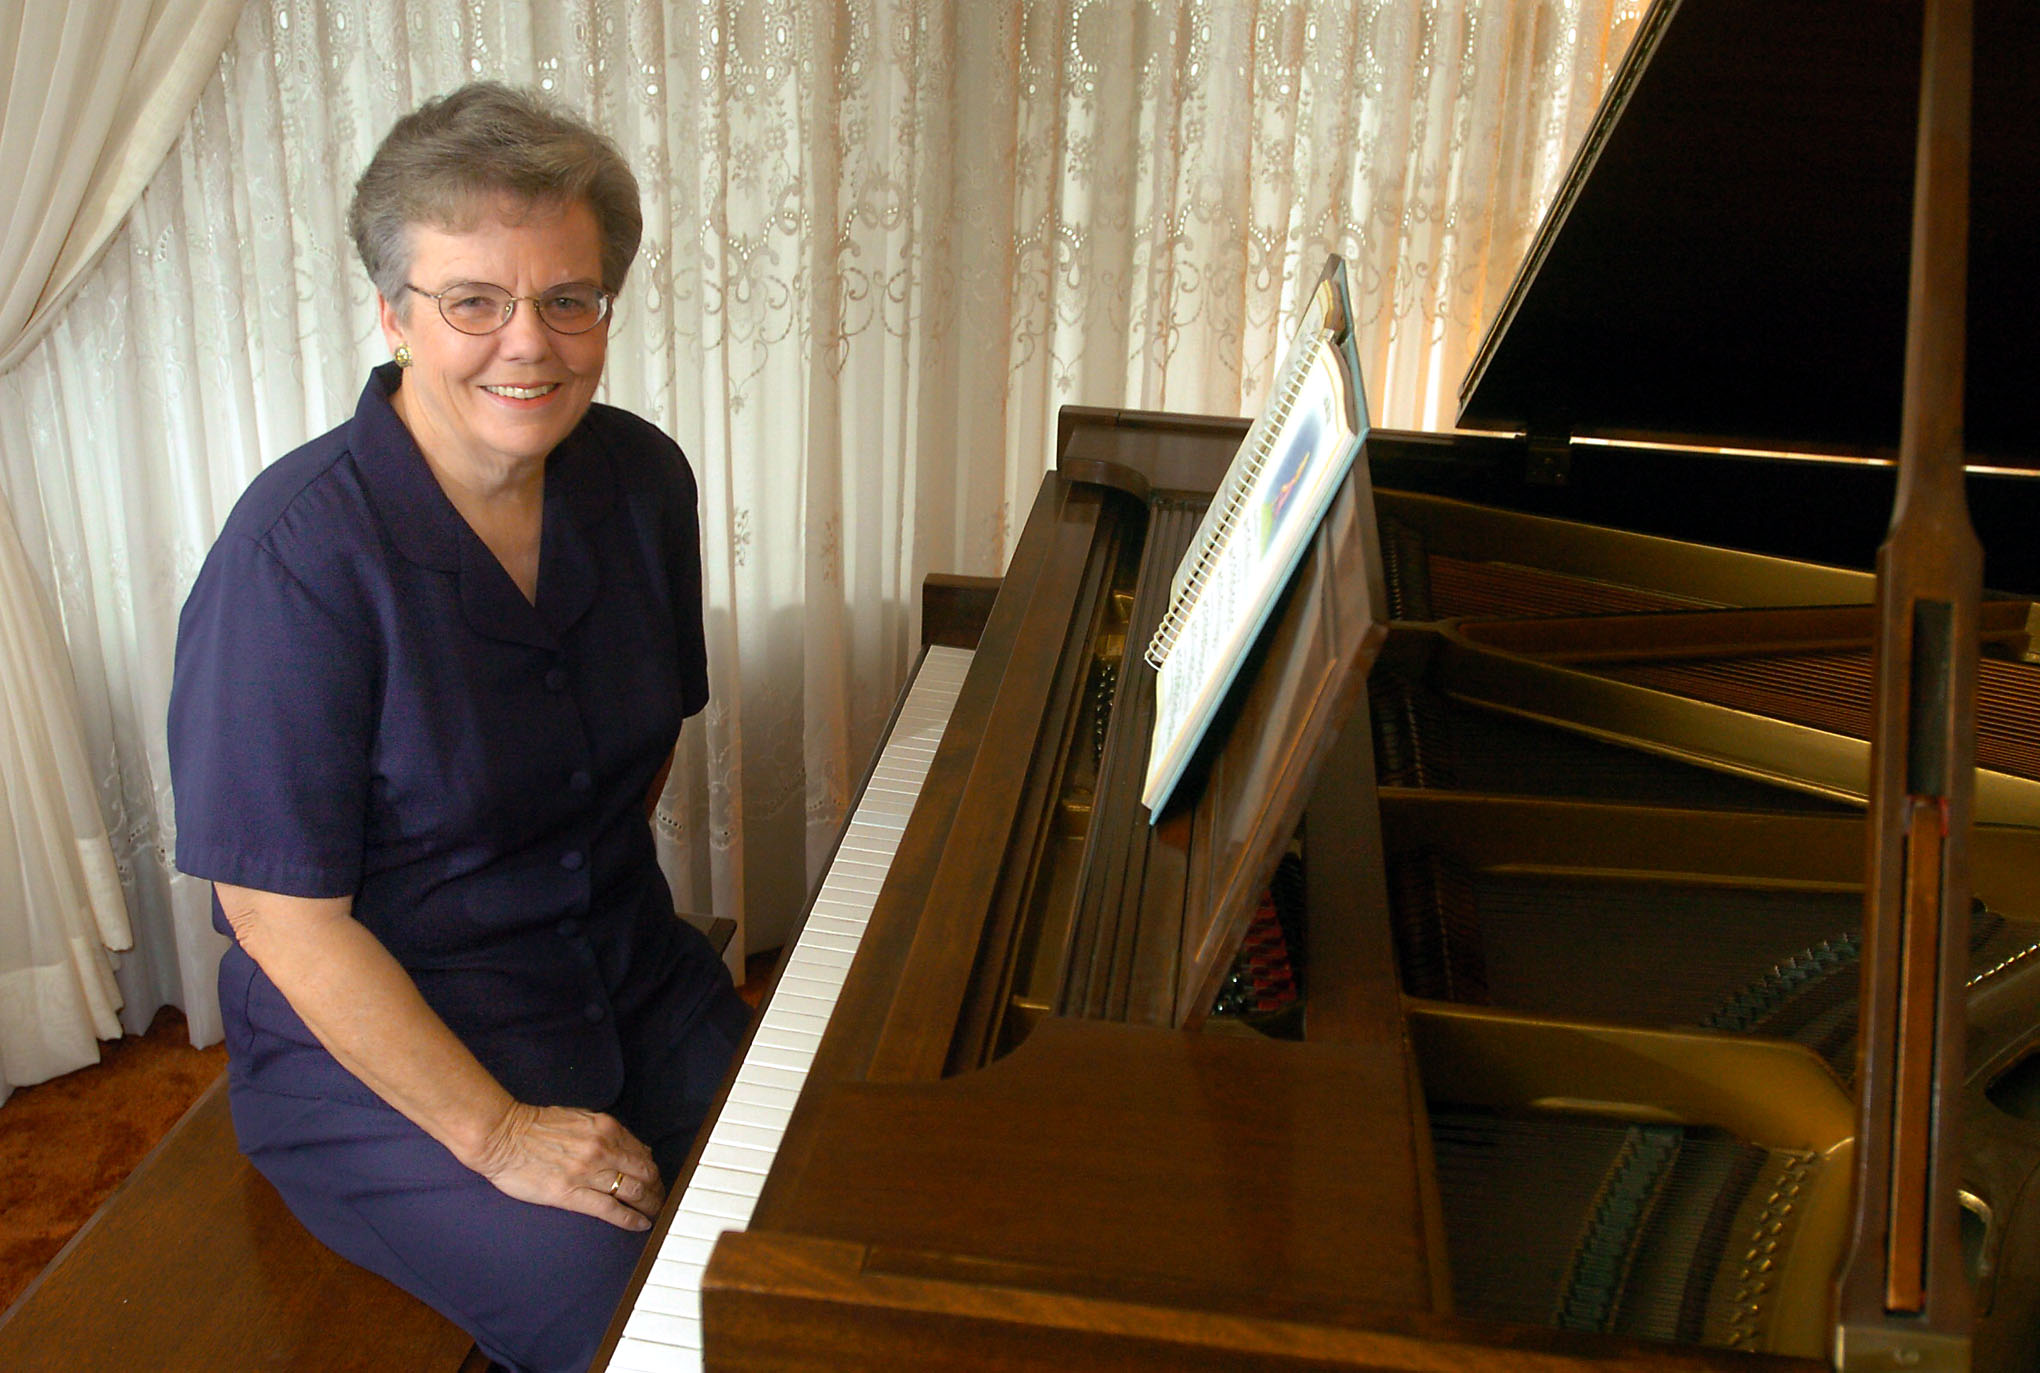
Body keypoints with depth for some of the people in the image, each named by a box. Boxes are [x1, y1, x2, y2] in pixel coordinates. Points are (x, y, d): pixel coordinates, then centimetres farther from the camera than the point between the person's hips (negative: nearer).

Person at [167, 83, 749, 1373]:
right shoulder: (300, 553, -23)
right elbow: (281, 914, -20)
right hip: (384, 1048, -5)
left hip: (633, 979, 6)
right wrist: (496, 1132, -20)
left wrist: (593, 882, 6)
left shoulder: (641, 477, -3)